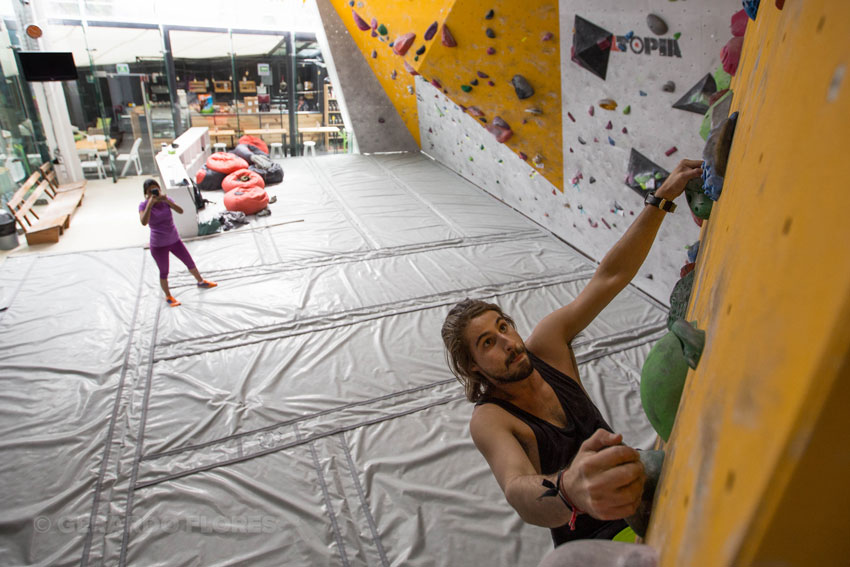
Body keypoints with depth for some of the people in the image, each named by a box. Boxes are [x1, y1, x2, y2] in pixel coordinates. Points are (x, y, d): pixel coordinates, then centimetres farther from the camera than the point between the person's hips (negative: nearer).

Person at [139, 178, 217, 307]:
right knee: (164, 273, 10)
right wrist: (150, 203, -35)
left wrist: (167, 200, -36)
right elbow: (144, 222, -32)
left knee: (190, 263, 17)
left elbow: (180, 211, -22)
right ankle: (168, 297, 31)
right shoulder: (143, 205, -15)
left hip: (175, 240, 4)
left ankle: (201, 282, 42)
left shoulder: (166, 200, -7)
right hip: (158, 246, -4)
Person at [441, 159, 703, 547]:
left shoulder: (546, 343, -13)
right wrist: (570, 489, -68)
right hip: (590, 539, -5)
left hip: (629, 496, 6)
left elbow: (610, 277, -14)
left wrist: (661, 198, -20)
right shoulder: (489, 421, -26)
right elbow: (519, 494, -45)